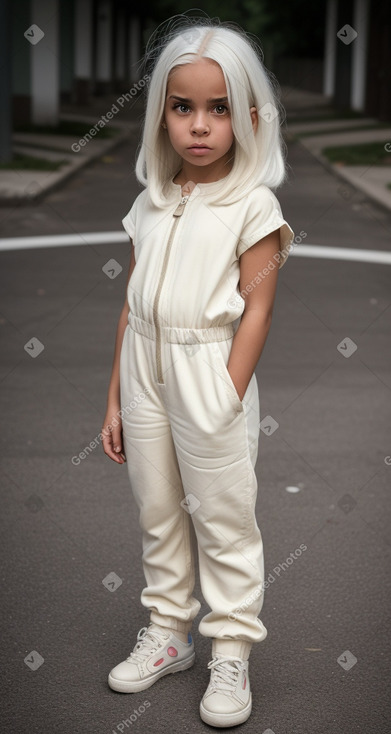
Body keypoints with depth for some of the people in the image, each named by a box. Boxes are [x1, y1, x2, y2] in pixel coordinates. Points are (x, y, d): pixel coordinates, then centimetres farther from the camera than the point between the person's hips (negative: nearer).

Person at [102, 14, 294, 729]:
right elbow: (132, 306, 10)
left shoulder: (254, 204, -7)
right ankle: (168, 631, 31)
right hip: (144, 373, 5)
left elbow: (256, 313, -11)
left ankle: (231, 655, 17)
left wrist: (226, 401, -17)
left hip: (209, 374, -5)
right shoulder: (150, 205, 8)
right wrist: (115, 400, 10)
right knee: (158, 514, 15)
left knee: (223, 519, 4)